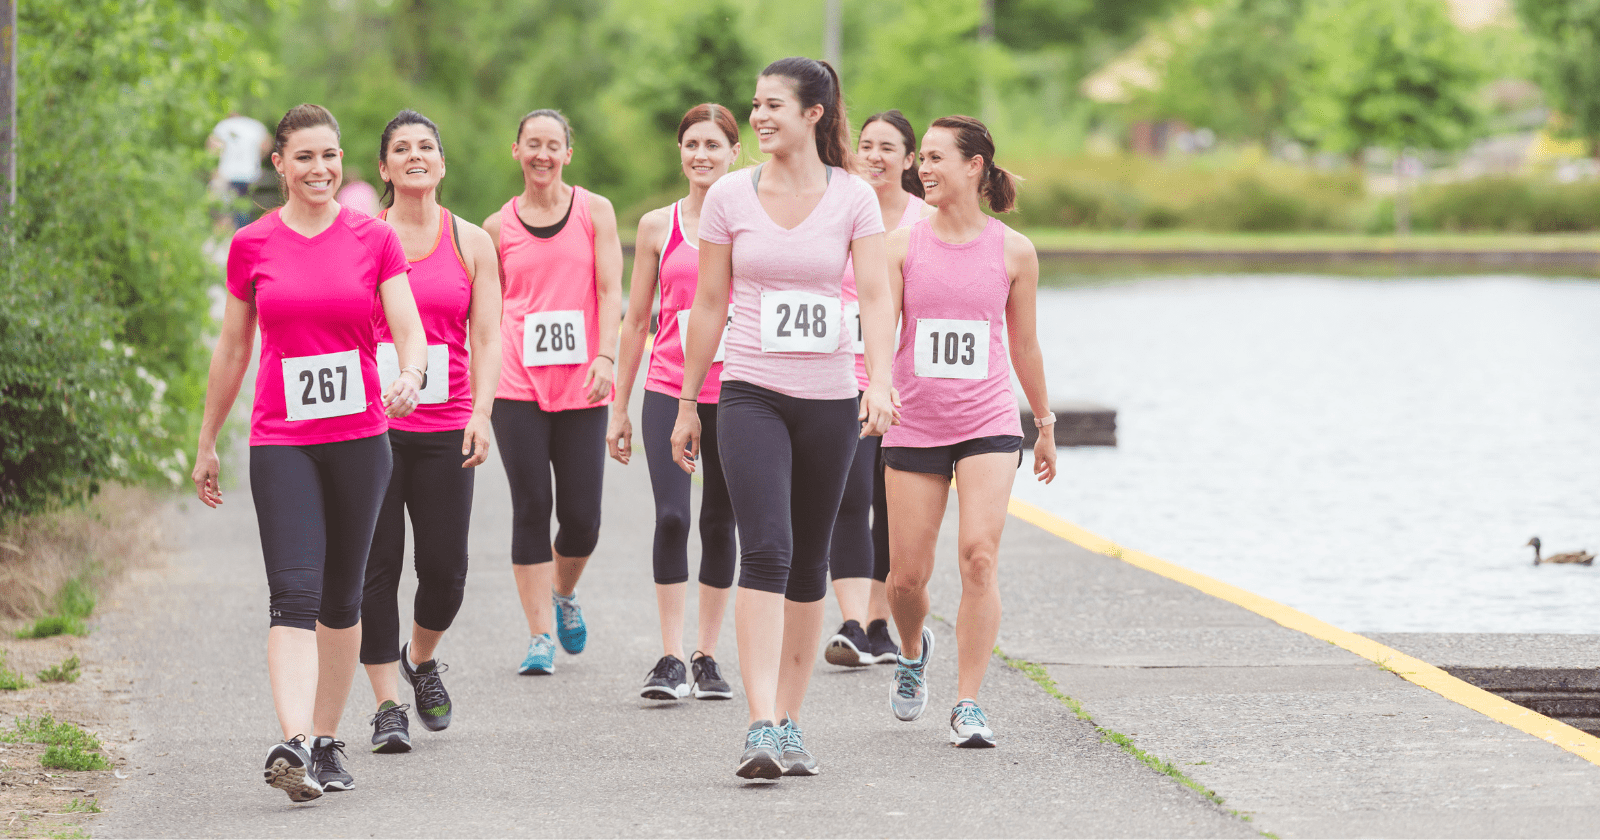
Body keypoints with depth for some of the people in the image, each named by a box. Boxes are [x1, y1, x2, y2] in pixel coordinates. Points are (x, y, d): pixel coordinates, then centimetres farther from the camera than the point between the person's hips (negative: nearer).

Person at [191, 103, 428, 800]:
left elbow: (409, 330, -3)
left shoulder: (375, 240, 3)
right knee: (294, 594, -15)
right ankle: (293, 745, -27)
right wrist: (207, 443, 15)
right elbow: (232, 349, 12)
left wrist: (409, 376, -26)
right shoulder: (252, 246, 3)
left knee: (341, 597, 10)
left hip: (359, 437, 1)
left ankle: (327, 741, 22)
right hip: (281, 442, -1)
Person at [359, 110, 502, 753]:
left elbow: (488, 338, 4)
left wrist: (481, 414, -9)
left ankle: (421, 658, 30)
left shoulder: (471, 242, 8)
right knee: (378, 565, -4)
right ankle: (387, 706, 3)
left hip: (444, 428, 1)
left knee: (445, 567, -1)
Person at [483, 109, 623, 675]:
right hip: (518, 384, 0)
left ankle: (565, 594, 32)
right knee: (531, 509, -4)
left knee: (581, 516, 0)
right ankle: (540, 637, 1)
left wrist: (604, 357, -13)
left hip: (580, 384, 0)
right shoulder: (499, 227, 8)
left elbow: (609, 290, 0)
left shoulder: (594, 212, 6)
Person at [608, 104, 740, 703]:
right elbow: (636, 321, 11)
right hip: (668, 389, 0)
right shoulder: (657, 227, 6)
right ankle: (671, 658, -10)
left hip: (735, 391, 0)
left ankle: (707, 658, 15)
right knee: (671, 517, -13)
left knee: (719, 522, 6)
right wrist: (619, 406, 10)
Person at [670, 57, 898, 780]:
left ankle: (789, 722, 19)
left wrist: (880, 382, -21)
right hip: (752, 395, -1)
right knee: (766, 550, -17)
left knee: (809, 563, 8)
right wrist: (686, 403, 10)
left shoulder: (853, 198, 1)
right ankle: (762, 729, -24)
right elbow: (709, 305, 8)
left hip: (829, 400, 1)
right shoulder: (729, 196, 2)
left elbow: (875, 297, -6)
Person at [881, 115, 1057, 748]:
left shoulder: (1013, 251, 1)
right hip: (913, 426, 1)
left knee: (980, 555, -17)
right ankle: (913, 651, 39)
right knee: (908, 575, 4)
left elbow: (1024, 345, 12)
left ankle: (968, 704, -10)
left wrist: (1046, 424, 20)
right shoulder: (903, 243, 0)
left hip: (988, 422, -1)